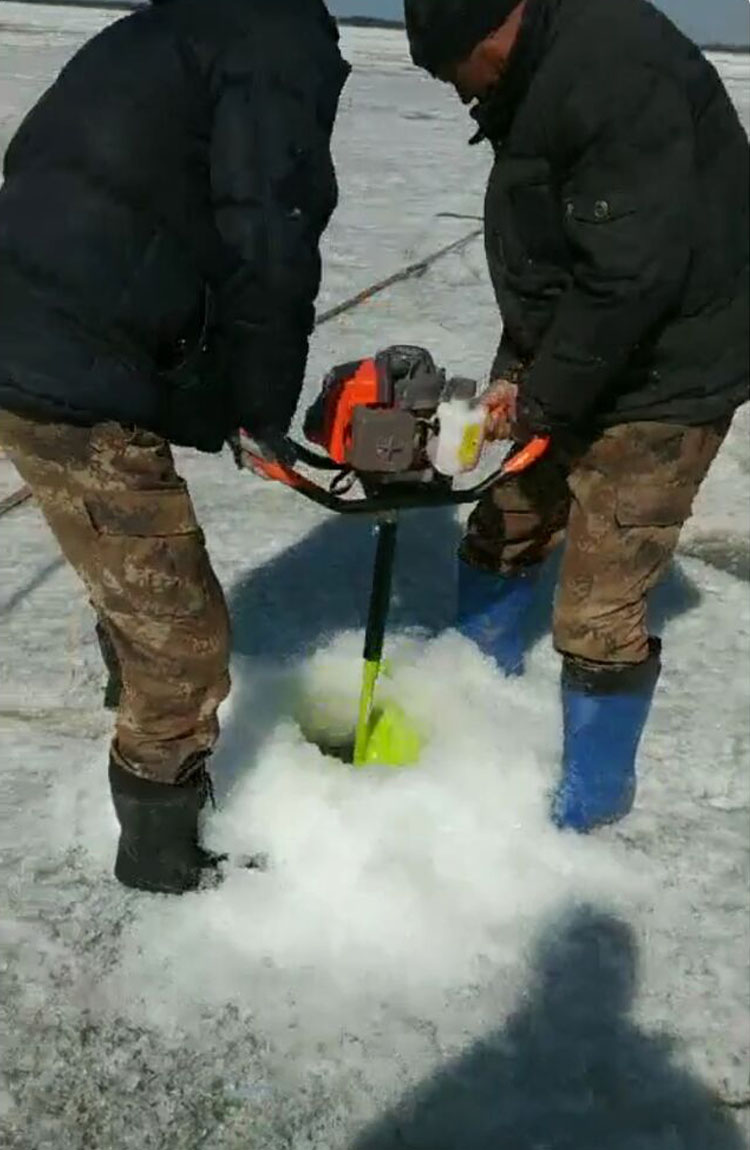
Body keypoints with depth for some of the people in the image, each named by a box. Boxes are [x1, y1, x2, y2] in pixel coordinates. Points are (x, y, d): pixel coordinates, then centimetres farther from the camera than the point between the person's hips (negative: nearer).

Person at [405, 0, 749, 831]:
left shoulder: (613, 70, -24)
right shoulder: (543, 76, 8)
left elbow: (634, 274, -27)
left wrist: (542, 398, -17)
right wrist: (517, 373, 3)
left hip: (661, 384, -10)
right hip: (580, 374, 10)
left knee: (597, 613, -4)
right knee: (500, 538, 19)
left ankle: (594, 795, 19)